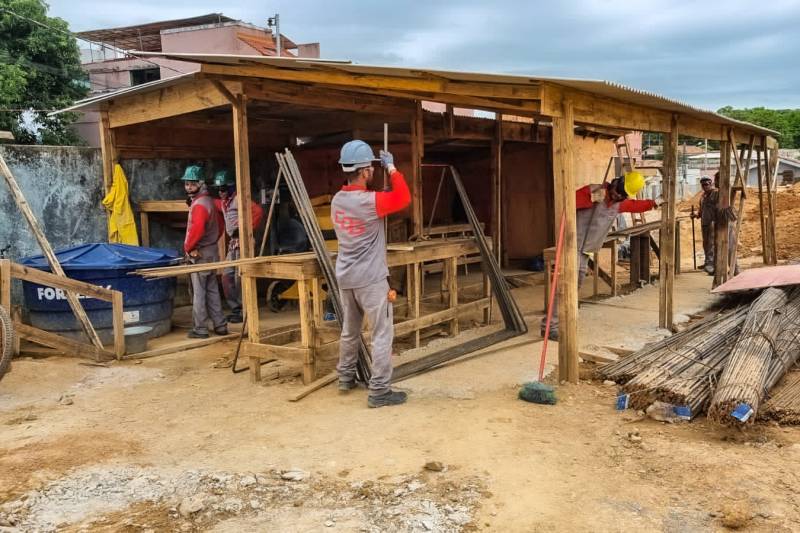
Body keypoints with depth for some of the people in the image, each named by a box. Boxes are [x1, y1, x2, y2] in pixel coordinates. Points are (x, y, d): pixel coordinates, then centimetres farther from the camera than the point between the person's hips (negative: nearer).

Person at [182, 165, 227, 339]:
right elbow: (220, 224, 22)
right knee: (212, 291, 13)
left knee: (199, 292, -2)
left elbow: (197, 229, -30)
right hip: (211, 251, 9)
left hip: (200, 254, -9)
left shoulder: (199, 204, -17)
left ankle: (200, 329, 4)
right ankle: (220, 325, 18)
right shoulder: (208, 200, 13)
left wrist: (188, 247, -16)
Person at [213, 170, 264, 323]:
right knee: (226, 275, 10)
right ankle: (235, 308, 19)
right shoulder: (223, 202, 16)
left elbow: (258, 212, -23)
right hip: (233, 243, 9)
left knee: (240, 277, -7)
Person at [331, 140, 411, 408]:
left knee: (349, 331, 21)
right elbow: (403, 198, -13)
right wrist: (391, 168, -7)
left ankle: (346, 377, 34)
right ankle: (379, 391, 2)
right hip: (370, 279, -8)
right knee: (382, 334, 0)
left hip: (345, 277, 8)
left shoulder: (337, 200, 5)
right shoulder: (369, 202, -19)